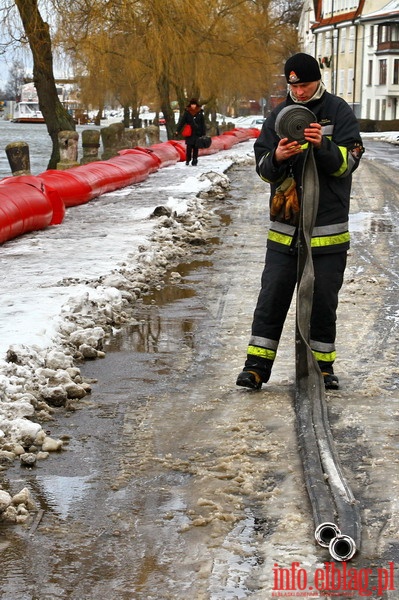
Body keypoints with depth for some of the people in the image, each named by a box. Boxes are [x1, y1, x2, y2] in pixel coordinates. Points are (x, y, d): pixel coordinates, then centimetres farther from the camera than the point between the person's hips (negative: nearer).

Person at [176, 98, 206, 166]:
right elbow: (181, 121, -3)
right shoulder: (187, 112, 0)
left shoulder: (200, 112, 4)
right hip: (189, 133, -1)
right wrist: (177, 130, -9)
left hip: (197, 133, 1)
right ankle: (188, 160, 8)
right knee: (189, 147, -6)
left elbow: (203, 123, 7)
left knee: (196, 147, 2)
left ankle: (194, 161, 9)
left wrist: (203, 133, 4)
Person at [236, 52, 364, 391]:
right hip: (284, 227, 2)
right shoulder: (278, 116, 8)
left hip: (328, 229, -2)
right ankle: (258, 363, 8)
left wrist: (322, 145, -27)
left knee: (323, 299, 5)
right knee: (273, 295, 2)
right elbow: (263, 169, 4)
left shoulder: (340, 113, -1)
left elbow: (347, 162, -8)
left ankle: (322, 364, 19)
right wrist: (277, 158, -18)